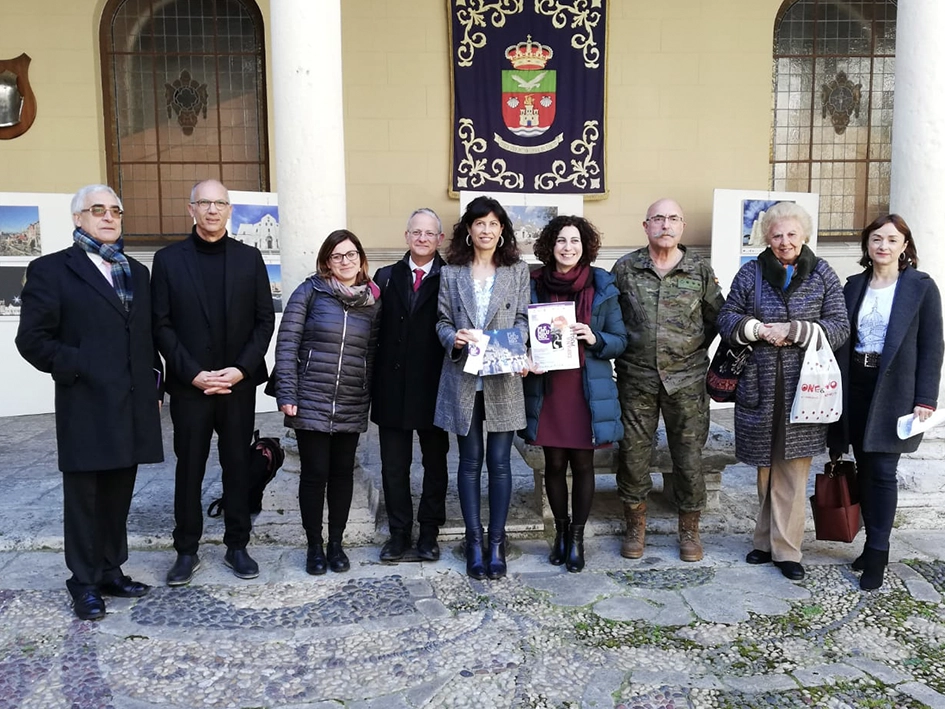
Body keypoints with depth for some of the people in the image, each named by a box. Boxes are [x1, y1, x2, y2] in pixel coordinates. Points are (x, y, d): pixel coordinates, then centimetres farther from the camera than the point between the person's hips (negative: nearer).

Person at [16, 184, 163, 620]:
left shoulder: (136, 272, 16)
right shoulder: (51, 270, -2)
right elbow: (32, 338, -7)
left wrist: (154, 388, 10)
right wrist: (78, 368, -14)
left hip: (132, 407, 5)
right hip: (86, 408, -5)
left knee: (118, 498, 13)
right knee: (84, 499, 6)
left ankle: (111, 571, 26)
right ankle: (85, 584, 19)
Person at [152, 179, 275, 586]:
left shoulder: (249, 258, 4)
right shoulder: (168, 259, 1)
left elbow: (265, 320, 2)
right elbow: (161, 325, -2)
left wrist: (241, 369, -9)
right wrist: (193, 373, -12)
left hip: (239, 384, 1)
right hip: (188, 386, -1)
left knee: (238, 466, 9)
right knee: (189, 469, 7)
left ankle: (237, 546, 21)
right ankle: (187, 551, 20)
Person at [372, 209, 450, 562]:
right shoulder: (386, 276, 7)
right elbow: (375, 330, 1)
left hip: (433, 388, -2)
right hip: (392, 388, 2)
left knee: (435, 463, 12)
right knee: (394, 465, 10)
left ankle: (429, 531, 26)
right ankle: (399, 531, 25)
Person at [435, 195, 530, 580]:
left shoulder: (518, 270, 6)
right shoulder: (450, 273, 7)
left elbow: (523, 320, 3)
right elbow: (442, 322, 6)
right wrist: (454, 339, -15)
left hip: (502, 379, 0)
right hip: (463, 378, 1)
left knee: (499, 462, 3)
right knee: (470, 461, 7)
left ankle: (496, 543, 14)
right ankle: (474, 541, 17)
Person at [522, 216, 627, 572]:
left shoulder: (602, 287, 2)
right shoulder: (534, 285, 4)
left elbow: (620, 340, 4)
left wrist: (595, 339, -15)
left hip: (588, 389, -1)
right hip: (546, 388, 1)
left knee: (582, 463, 4)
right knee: (554, 463, 8)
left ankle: (577, 536, 20)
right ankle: (561, 531, 27)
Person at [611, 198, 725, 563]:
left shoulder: (700, 271, 3)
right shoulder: (625, 269, 1)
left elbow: (716, 317, 11)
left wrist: (694, 348, 6)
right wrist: (624, 348, 4)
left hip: (686, 379, 0)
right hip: (636, 378, 0)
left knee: (689, 455, 5)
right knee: (632, 453, 6)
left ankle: (689, 530, 23)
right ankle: (636, 526, 24)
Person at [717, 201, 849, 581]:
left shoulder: (822, 274, 4)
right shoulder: (750, 273, 6)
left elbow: (839, 327, -1)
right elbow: (727, 318, 6)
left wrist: (794, 330, -14)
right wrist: (757, 329, -12)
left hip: (802, 388, -1)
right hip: (760, 386, 1)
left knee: (793, 470, 1)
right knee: (766, 467, 10)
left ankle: (785, 549, 12)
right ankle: (768, 540, 24)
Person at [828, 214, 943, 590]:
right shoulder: (854, 285, 9)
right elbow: (843, 340, 9)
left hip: (894, 391, -4)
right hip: (856, 387, 4)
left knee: (882, 471, -3)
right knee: (864, 469, 9)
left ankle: (877, 553, 8)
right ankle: (873, 544, 22)